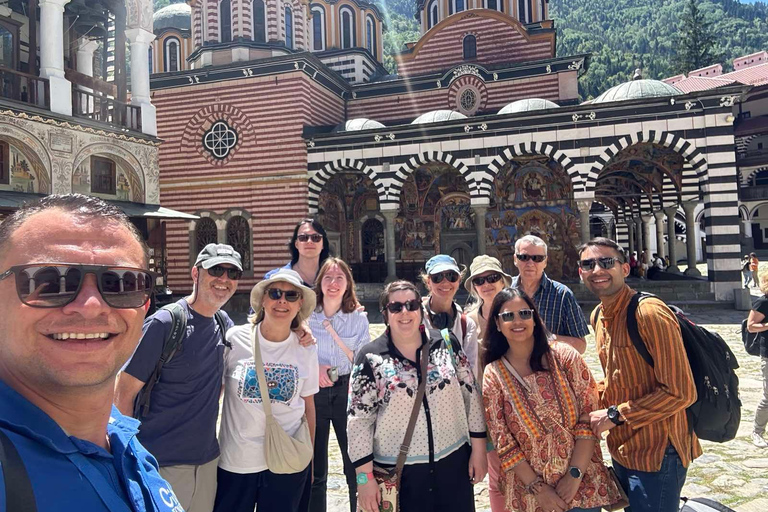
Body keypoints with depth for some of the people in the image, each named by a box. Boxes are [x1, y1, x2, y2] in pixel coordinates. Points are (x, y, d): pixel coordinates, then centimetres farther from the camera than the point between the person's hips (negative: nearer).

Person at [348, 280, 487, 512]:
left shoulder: (447, 343, -3)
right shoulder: (370, 358, -10)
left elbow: (471, 395, 3)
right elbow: (358, 419, -8)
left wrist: (478, 449, 3)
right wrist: (365, 477, -9)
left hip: (453, 462, 2)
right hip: (397, 471, -2)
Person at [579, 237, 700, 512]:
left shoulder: (649, 313, -22)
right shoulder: (598, 316, 5)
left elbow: (680, 392, -24)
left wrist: (615, 415, -20)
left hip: (657, 455, -8)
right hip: (621, 449, 8)